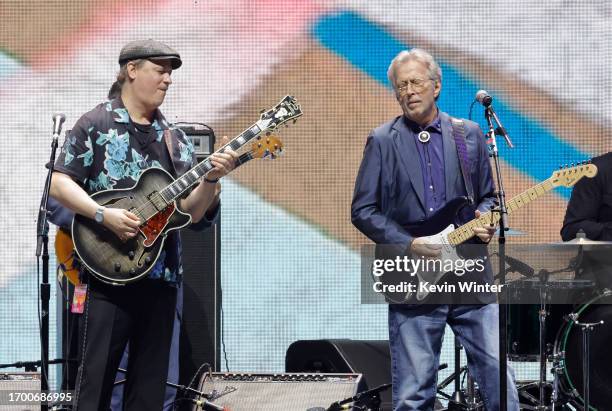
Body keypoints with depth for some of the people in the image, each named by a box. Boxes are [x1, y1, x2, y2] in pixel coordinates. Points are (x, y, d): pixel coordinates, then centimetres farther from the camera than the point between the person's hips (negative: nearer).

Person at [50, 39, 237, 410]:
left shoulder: (174, 139, 14)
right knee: (96, 380, -7)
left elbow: (191, 211, 9)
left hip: (161, 277, 6)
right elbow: (60, 183, -7)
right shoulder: (95, 125, -1)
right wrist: (105, 216, -18)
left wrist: (211, 178, -9)